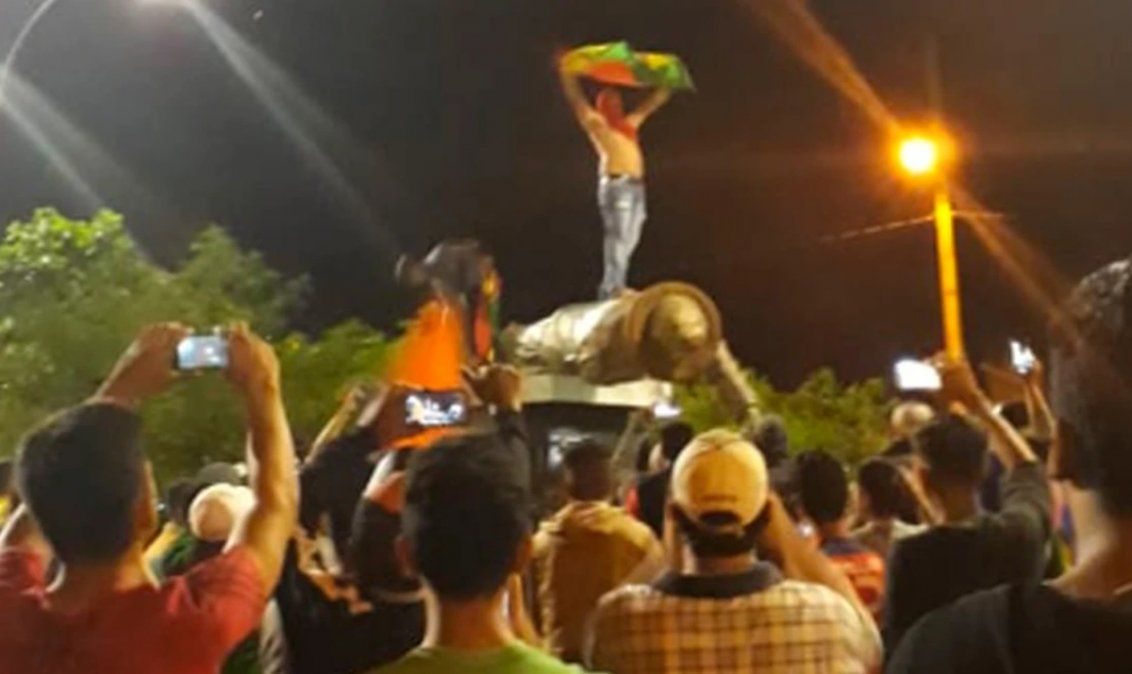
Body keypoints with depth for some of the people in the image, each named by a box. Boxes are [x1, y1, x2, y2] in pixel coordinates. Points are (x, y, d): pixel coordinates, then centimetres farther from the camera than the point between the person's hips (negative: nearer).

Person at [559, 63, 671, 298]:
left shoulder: (629, 123, 25)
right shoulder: (595, 122, 8)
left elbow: (654, 102, 34)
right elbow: (575, 97, 0)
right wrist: (565, 70, -6)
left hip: (636, 185, 7)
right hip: (615, 184, -7)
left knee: (629, 240, 5)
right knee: (618, 237, -14)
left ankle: (617, 289, 10)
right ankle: (610, 291, -14)